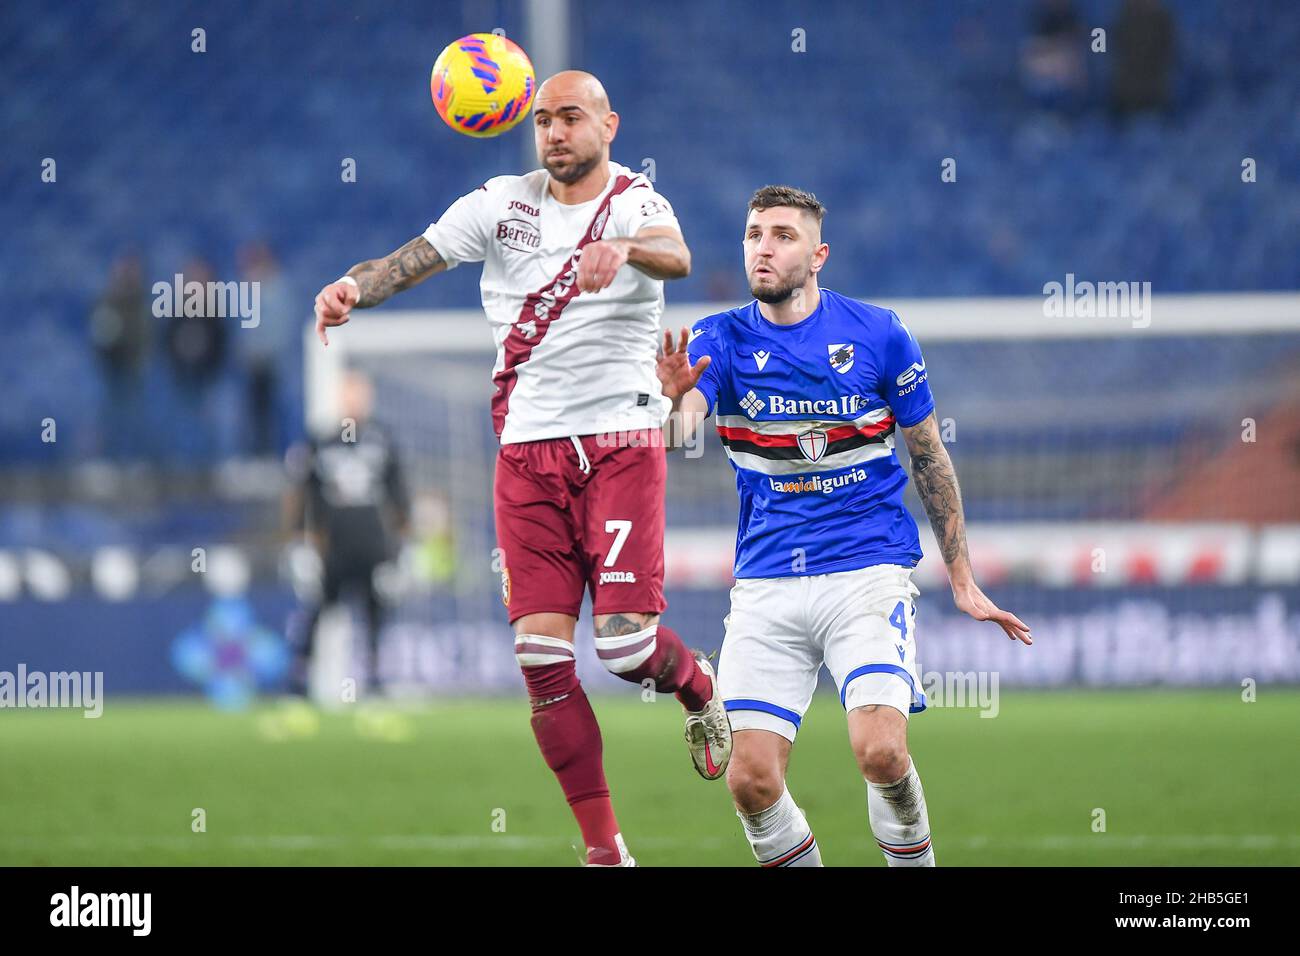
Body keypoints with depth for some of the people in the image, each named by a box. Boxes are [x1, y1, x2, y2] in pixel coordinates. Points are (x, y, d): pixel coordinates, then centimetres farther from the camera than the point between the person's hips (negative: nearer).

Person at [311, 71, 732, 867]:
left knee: (625, 641, -13)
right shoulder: (502, 204, 7)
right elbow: (411, 260, -3)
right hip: (528, 449, 3)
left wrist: (623, 248, -49)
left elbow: (676, 257, -26)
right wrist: (352, 286, -25)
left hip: (621, 444, -3)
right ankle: (605, 847, 4)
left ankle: (699, 687, 25)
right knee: (542, 655, -4)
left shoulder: (636, 204, -3)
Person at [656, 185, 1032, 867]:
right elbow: (674, 433, -16)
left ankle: (913, 860, 5)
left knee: (880, 752, -22)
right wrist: (672, 399, -41)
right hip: (766, 582, 2)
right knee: (750, 779, -10)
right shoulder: (721, 340, 2)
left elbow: (929, 458, 10)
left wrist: (962, 581, 11)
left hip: (867, 569, -2)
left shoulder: (878, 334, 0)